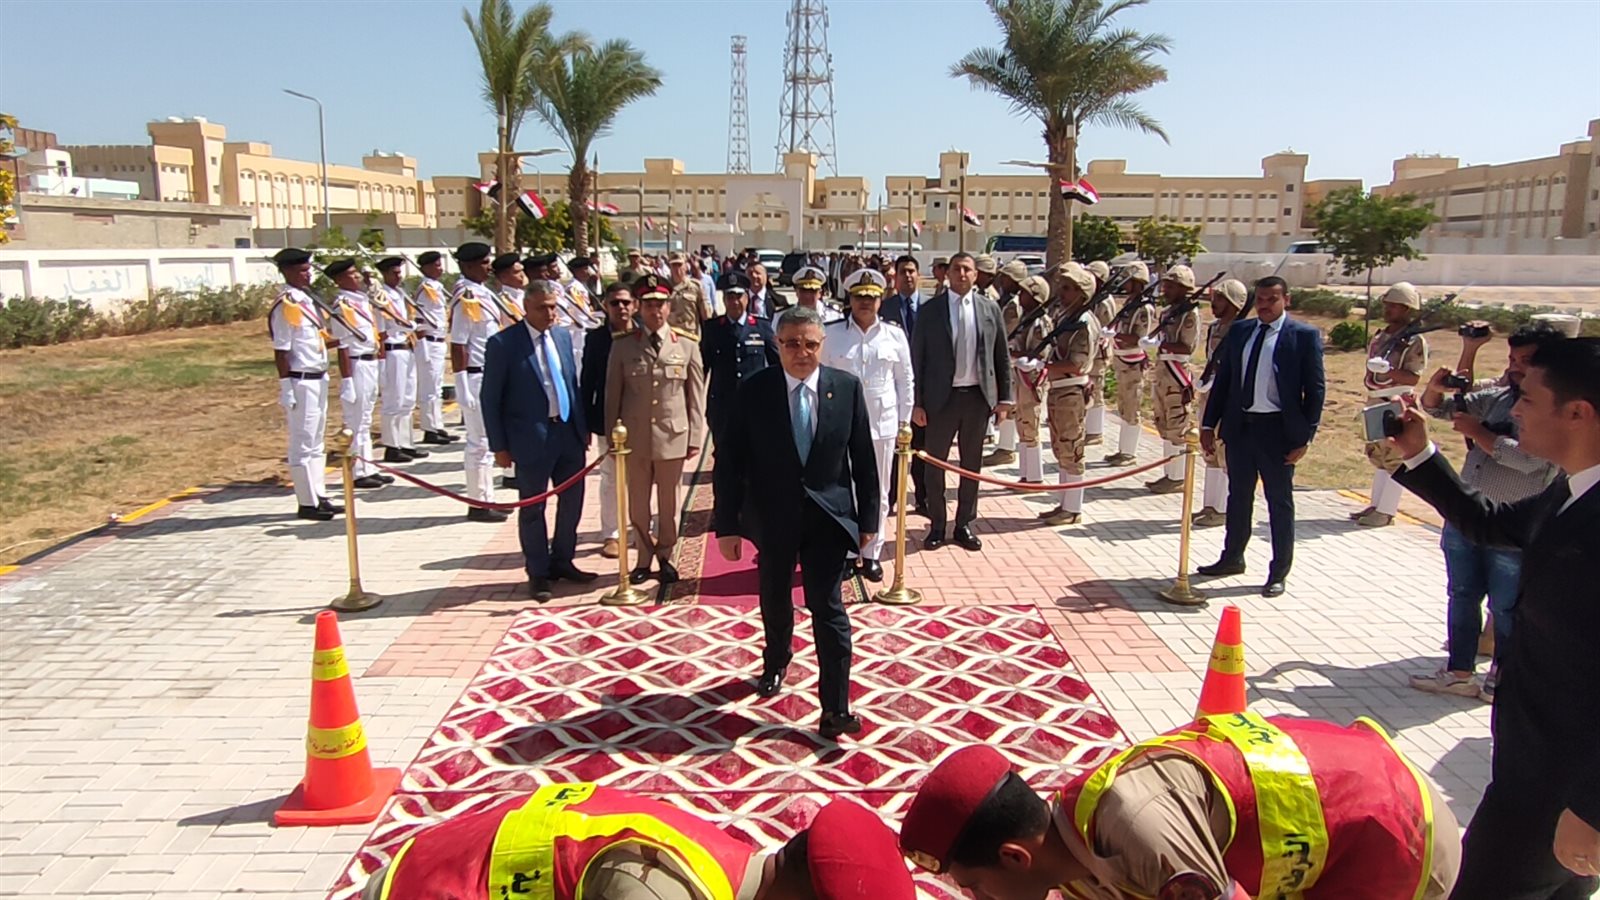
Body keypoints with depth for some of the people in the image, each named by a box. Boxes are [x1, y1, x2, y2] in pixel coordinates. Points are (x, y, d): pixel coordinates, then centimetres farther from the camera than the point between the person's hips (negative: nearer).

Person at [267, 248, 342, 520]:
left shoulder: (308, 299, 12)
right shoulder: (285, 306, -14)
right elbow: (281, 352, -17)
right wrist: (286, 390, -18)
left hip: (318, 379, 9)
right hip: (301, 382, -9)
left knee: (316, 443, 14)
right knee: (303, 445, -1)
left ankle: (319, 497, 23)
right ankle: (307, 503, 6)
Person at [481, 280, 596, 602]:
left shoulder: (563, 336, 7)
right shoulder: (503, 344, -10)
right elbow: (489, 398, -8)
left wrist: (583, 426, 10)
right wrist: (499, 446, -9)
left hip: (569, 432, 6)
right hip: (531, 438, -6)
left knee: (572, 502, 14)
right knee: (532, 508, 7)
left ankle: (562, 562, 33)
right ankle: (538, 574, 22)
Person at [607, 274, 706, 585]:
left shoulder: (687, 346, 1)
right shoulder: (622, 347, 2)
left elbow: (696, 396, 3)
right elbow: (612, 395, 5)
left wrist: (695, 438, 0)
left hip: (673, 436, 0)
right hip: (634, 437, 1)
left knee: (669, 502, 9)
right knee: (638, 502, 9)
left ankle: (665, 555, 26)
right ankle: (644, 556, 25)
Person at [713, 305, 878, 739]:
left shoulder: (847, 387, -6)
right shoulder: (754, 390, -10)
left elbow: (864, 458, 0)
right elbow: (729, 461, -7)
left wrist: (868, 518, 0)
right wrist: (727, 524, -8)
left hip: (828, 515, -1)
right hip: (773, 517, 1)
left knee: (828, 609, -3)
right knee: (775, 601, 20)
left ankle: (835, 709, 5)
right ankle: (775, 662, 49)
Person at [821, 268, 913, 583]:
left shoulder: (894, 335, 3)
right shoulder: (832, 334, 0)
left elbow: (905, 381, 7)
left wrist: (904, 420, 5)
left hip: (882, 424, 1)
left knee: (877, 493, 8)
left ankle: (871, 554, 19)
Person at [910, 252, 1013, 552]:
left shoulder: (990, 308, 5)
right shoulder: (930, 310, -2)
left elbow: (1002, 357, 7)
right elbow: (917, 359, -2)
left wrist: (1004, 398, 3)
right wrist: (917, 403, -6)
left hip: (978, 396, 2)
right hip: (941, 398, -2)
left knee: (972, 464, 11)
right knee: (936, 463, 6)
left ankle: (964, 524, 23)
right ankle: (937, 526, 19)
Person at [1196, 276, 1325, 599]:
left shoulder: (1304, 336, -6)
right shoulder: (1239, 331, 7)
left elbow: (1316, 389, -7)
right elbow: (1222, 379, 10)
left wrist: (1305, 436, -12)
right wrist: (1209, 424, 6)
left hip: (1278, 429, -4)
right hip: (1239, 425, 5)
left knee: (1280, 502, 6)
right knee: (1238, 496, 17)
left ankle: (1279, 572, 17)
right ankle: (1232, 558, 33)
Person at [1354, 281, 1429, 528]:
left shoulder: (1415, 341, -12)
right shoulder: (1381, 337, 11)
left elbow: (1413, 378, -20)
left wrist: (1386, 369, -31)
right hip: (1376, 402, 9)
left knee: (1394, 458, -3)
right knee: (1378, 455, 15)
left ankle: (1386, 510, 3)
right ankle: (1376, 504, 26)